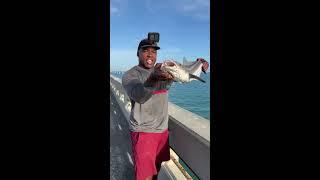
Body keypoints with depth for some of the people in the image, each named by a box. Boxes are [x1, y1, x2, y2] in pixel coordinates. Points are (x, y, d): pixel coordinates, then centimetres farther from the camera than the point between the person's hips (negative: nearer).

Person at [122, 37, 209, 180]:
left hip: (163, 130, 5)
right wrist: (153, 78, -46)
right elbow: (139, 96, -27)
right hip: (142, 131, -5)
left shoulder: (164, 70, 7)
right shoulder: (129, 75, -9)